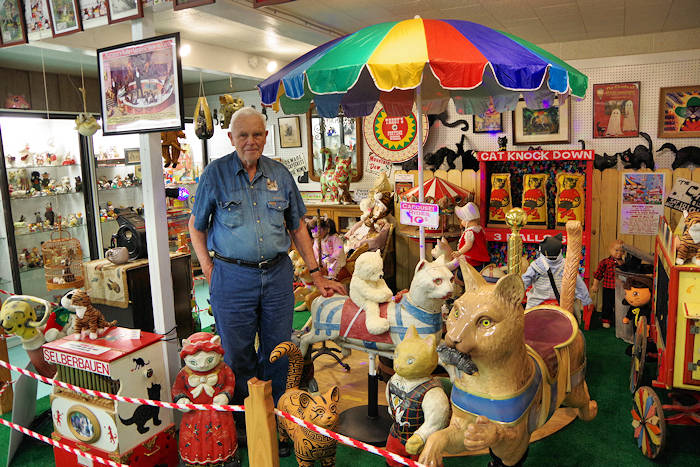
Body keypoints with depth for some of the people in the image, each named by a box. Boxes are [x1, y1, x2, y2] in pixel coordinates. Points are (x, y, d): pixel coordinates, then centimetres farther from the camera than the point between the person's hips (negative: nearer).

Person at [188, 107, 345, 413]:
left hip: (277, 274, 3)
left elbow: (297, 227, 12)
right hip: (232, 276, -2)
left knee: (278, 350, 12)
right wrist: (209, 270, -4)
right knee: (237, 353, 9)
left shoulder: (280, 174, 6)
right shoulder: (215, 174, -1)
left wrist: (316, 274, 9)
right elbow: (196, 226, 6)